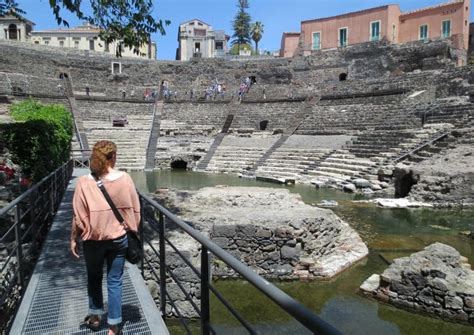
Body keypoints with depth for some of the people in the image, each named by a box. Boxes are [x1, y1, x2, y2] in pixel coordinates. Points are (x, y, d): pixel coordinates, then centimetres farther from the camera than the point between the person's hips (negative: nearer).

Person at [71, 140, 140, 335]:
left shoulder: (84, 182, -14)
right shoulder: (125, 179, -10)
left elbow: (79, 216, -9)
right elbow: (135, 211, -3)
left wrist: (73, 239, 4)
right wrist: (133, 231, 11)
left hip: (93, 240, 0)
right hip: (118, 238, 0)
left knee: (94, 278, 22)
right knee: (115, 281, 11)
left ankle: (95, 317, 39)